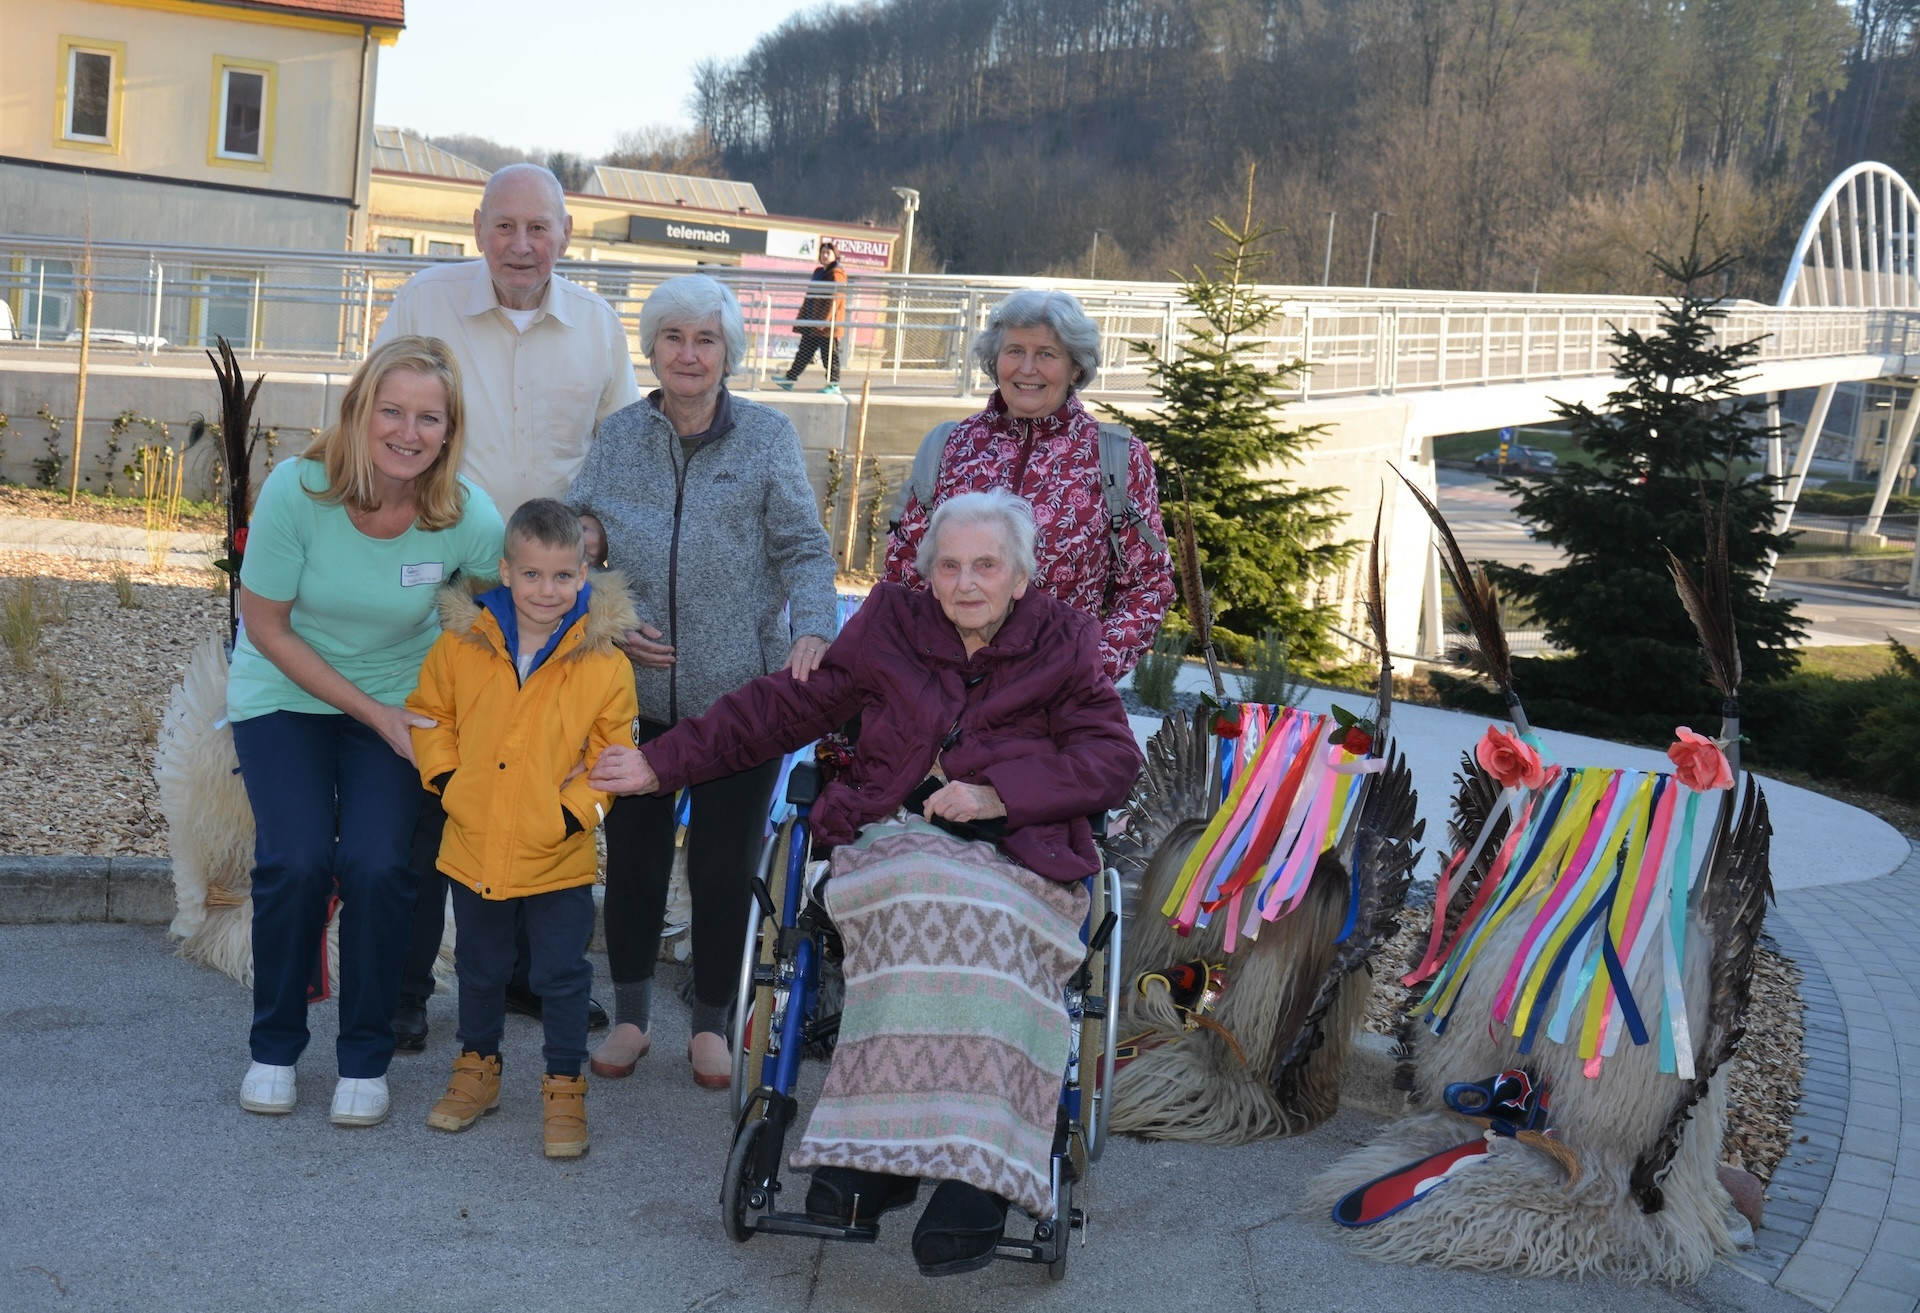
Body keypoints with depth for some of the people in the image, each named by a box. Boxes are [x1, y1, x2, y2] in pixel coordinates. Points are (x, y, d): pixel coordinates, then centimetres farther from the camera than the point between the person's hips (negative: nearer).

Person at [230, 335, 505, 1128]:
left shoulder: (466, 517, -21)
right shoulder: (298, 490, -24)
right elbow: (265, 626, -13)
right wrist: (372, 715, -15)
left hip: (398, 700, 1)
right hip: (286, 693, -1)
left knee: (379, 866, -17)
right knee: (297, 860, -17)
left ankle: (365, 1060, 5)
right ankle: (274, 1047, 8)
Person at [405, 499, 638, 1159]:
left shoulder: (604, 663, -11)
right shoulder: (462, 643, -6)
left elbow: (613, 753, -2)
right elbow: (428, 711, 9)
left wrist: (575, 808, -13)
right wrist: (446, 777, -3)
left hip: (559, 857, -2)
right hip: (474, 847, 2)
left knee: (563, 975, 7)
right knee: (480, 969, 20)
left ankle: (563, 1087, 24)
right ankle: (478, 1067, 40)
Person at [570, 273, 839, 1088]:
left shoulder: (768, 436, 1)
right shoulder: (618, 437, 6)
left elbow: (803, 549, -1)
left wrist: (811, 630, -18)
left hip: (740, 692, -2)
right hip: (636, 691, 2)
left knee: (724, 861, 5)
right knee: (634, 854, 8)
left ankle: (710, 1023, 23)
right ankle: (630, 1016, 26)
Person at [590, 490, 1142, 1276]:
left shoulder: (1063, 645, 11)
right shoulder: (891, 628, 15)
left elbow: (1114, 760, 3)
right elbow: (786, 707, 19)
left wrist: (997, 795, -10)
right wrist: (663, 763, 16)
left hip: (1014, 856, -1)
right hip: (893, 841, 1)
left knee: (941, 924, -36)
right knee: (933, 910, -35)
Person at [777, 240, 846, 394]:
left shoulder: (836, 274, -11)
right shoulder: (819, 272, 17)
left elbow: (834, 300, -17)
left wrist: (824, 320, -22)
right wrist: (804, 317, 22)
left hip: (827, 324, -9)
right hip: (812, 323, 9)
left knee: (829, 354, -3)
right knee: (804, 351, 10)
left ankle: (834, 385, 3)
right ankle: (790, 378, 13)